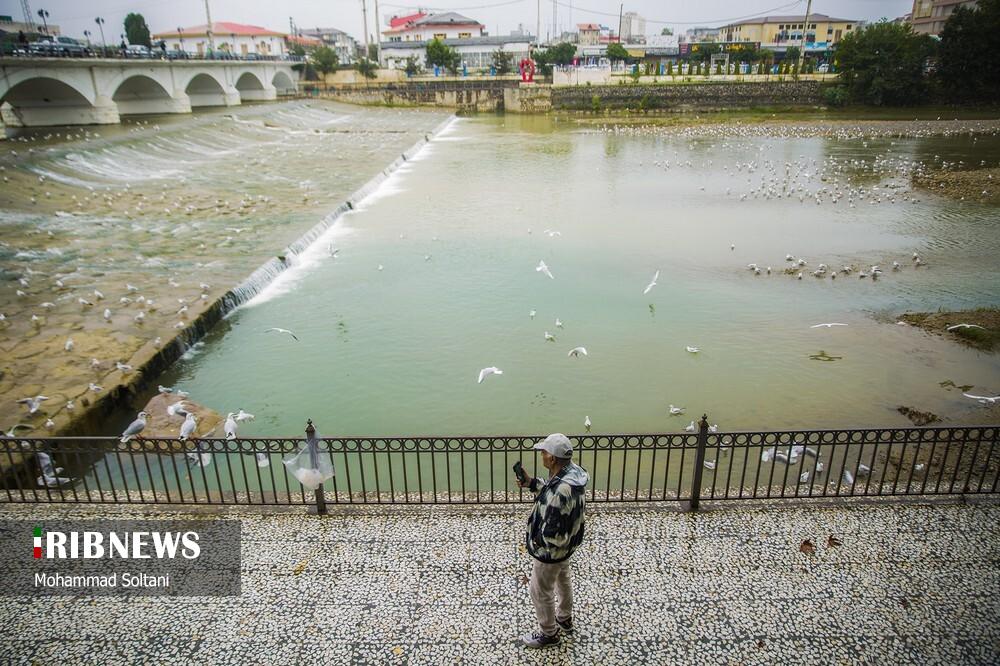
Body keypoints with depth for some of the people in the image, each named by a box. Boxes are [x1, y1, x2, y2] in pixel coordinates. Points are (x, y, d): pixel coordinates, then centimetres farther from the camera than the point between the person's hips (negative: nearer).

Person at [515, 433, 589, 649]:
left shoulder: (561, 492, -41)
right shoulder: (571, 471, -14)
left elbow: (552, 535, -33)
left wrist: (535, 543, -14)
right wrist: (532, 483, -4)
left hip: (551, 550, -9)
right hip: (566, 545, 9)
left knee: (539, 591, 16)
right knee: (562, 581, 30)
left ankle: (549, 634, 38)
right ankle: (564, 618, 54)